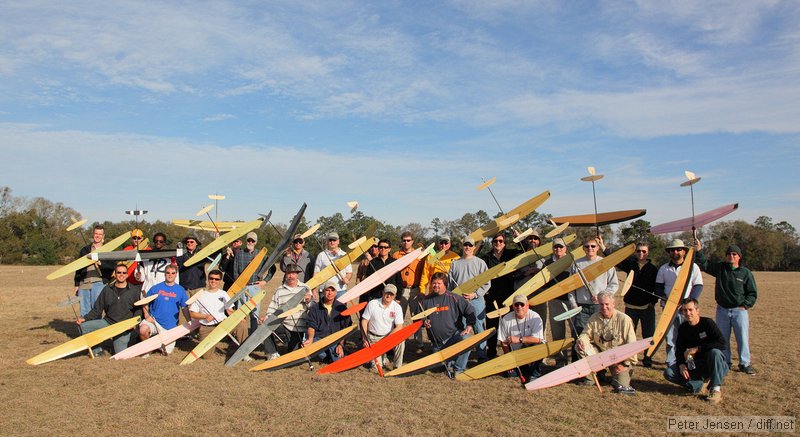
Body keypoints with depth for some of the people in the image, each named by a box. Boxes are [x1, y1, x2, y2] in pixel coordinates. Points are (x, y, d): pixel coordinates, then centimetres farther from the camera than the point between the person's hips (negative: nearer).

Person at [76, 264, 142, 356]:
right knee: (83, 326, -15)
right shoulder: (107, 290, 6)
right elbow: (97, 309, 8)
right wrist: (85, 318, -6)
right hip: (107, 322, 3)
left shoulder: (134, 291, 1)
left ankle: (125, 342, 23)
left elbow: (138, 310, 4)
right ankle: (96, 350, 3)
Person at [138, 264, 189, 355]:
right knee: (143, 330, -32)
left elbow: (185, 308, 3)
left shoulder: (180, 290, 0)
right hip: (154, 321, 0)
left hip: (170, 326, 1)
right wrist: (147, 316, -9)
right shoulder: (155, 288, -1)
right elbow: (145, 304, 6)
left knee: (166, 353, 3)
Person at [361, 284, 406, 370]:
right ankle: (383, 359, 22)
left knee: (400, 340, -32)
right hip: (373, 338, -1)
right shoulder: (372, 304, -9)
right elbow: (364, 321, -5)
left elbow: (399, 327, -12)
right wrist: (365, 339, -12)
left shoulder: (397, 307, -8)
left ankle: (397, 366, -13)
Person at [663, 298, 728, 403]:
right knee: (668, 373, -14)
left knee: (715, 352, -38)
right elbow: (679, 350, 4)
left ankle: (716, 390, -24)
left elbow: (722, 343, -27)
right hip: (695, 366, 4)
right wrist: (681, 365, -16)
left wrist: (697, 349, -30)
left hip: (714, 366, -4)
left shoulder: (707, 323, -15)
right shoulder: (683, 328, 0)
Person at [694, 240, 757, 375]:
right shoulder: (720, 268, 5)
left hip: (739, 310, -2)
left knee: (743, 338, -2)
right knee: (722, 338, 9)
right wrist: (699, 251, -7)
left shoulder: (745, 273, -2)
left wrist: (745, 305, -7)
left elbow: (753, 293, 3)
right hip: (722, 310, 3)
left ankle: (745, 364, 11)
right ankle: (725, 362, 20)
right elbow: (704, 264, 5)